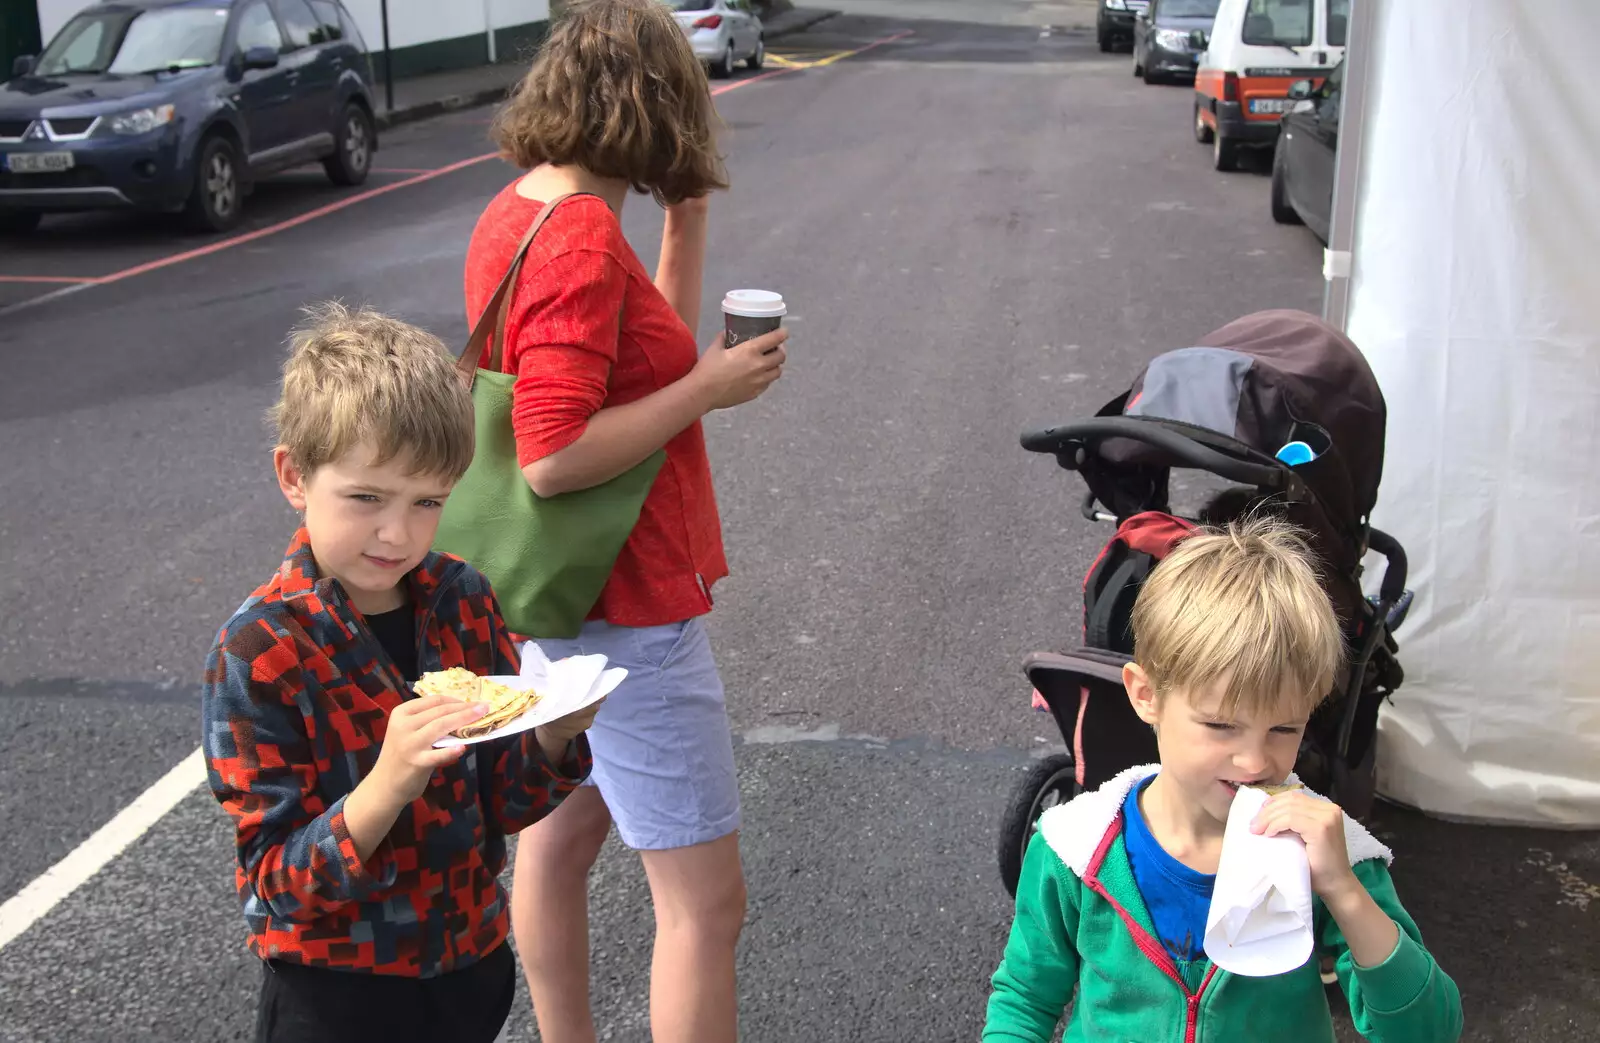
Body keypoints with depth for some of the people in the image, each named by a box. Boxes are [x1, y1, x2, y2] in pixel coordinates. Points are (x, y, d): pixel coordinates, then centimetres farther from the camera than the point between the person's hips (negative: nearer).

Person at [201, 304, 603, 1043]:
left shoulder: (461, 597, -6)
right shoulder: (258, 651, -19)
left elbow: (504, 802, 1)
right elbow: (280, 884, -19)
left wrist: (554, 735, -19)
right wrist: (389, 785, -35)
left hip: (475, 962, 5)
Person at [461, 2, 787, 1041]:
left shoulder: (513, 213, 5)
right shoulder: (582, 236, -23)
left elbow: (648, 354, 14)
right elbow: (556, 458, -28)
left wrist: (686, 222, 8)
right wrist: (708, 388, -20)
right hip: (627, 608, -10)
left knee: (562, 831, 22)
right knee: (705, 898, 0)